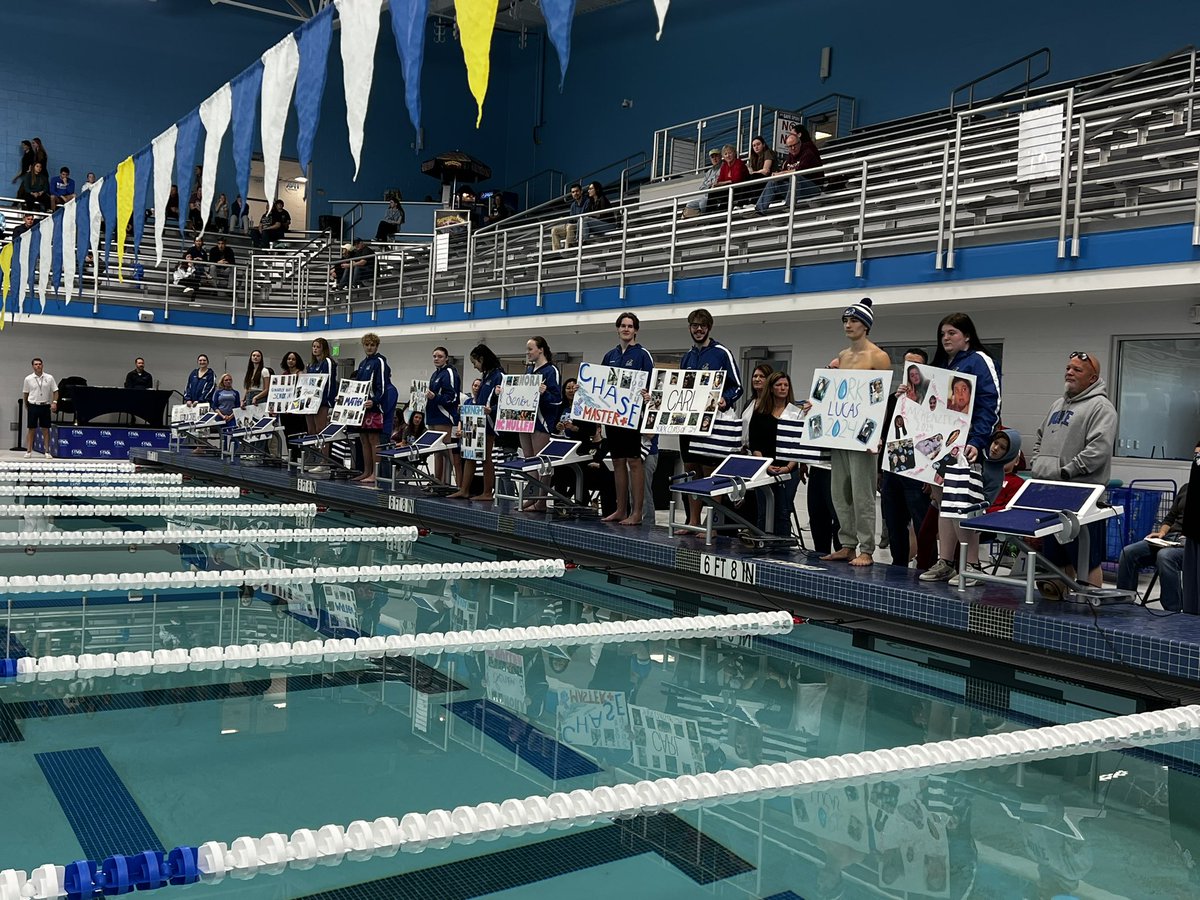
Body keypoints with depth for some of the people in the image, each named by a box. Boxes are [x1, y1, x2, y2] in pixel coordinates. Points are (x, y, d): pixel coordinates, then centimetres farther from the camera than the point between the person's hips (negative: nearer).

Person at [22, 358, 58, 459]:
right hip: (33, 406, 0)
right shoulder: (28, 379, 1)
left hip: (45, 406, 0)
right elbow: (25, 393, 10)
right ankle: (29, 451, 8)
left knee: (46, 429, 2)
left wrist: (54, 402, -10)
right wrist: (26, 405, 11)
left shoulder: (49, 378, 0)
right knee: (31, 429, 3)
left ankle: (47, 451, 6)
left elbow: (55, 391, 2)